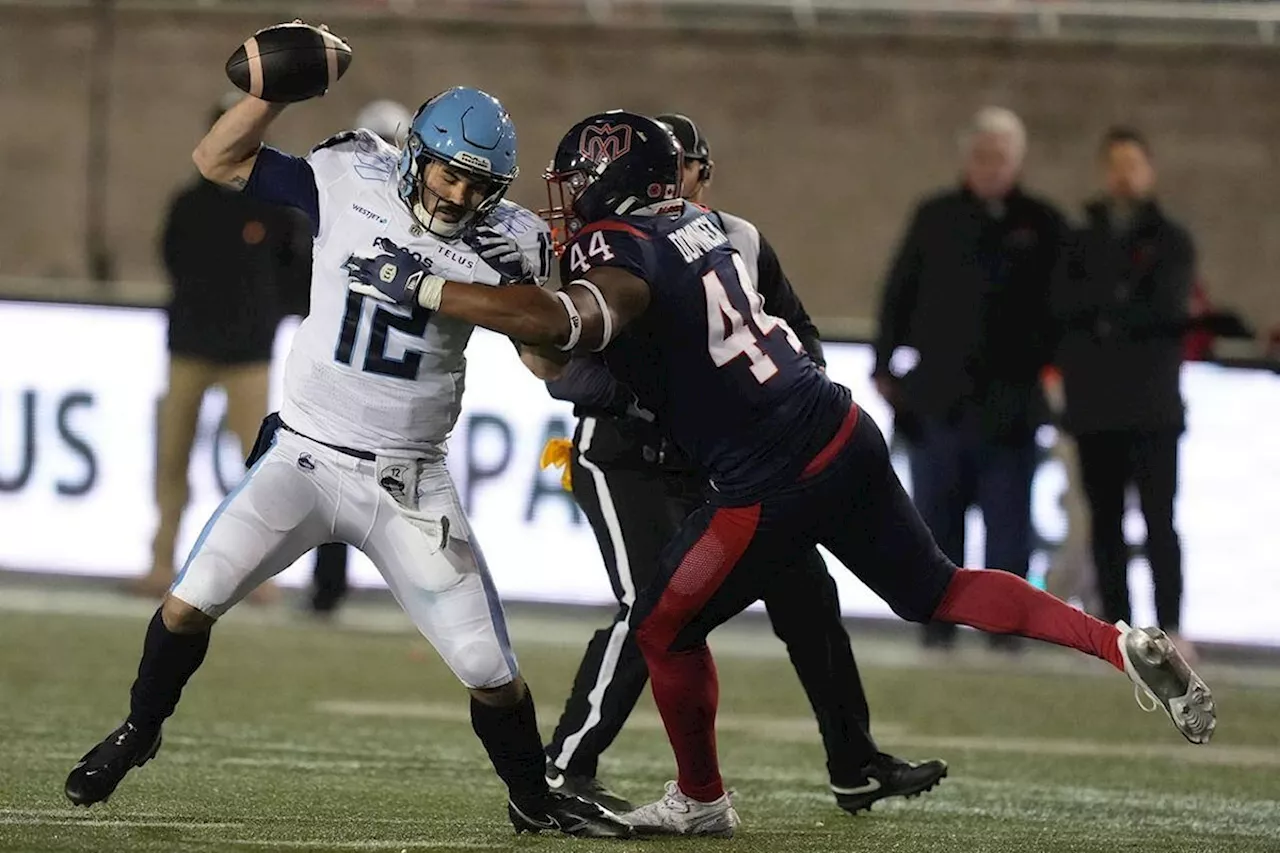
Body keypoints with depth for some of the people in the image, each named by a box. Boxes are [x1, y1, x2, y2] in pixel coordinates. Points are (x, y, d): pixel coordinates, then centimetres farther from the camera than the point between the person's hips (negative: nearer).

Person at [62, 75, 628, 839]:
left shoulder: (506, 240, -6)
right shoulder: (349, 185, -7)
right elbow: (218, 161, -3)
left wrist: (541, 287, -22)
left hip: (407, 483, 0)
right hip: (302, 457, 0)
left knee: (491, 669, -2)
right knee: (191, 601, -13)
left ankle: (535, 800, 24)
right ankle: (139, 732, 15)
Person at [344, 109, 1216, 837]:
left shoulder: (625, 257, -15)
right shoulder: (689, 219, 12)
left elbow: (559, 325, -37)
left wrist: (424, 287, -32)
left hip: (777, 478, -8)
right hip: (844, 434, 8)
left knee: (667, 628, 11)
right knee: (936, 589, 19)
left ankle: (700, 799, 27)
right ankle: (1124, 644, 9)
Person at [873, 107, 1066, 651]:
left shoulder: (1041, 225, 5)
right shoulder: (935, 218, 10)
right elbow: (899, 293, 11)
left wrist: (1047, 362, -7)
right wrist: (885, 365, 5)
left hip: (1010, 399, -1)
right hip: (937, 396, 1)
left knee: (1008, 519, 0)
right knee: (936, 516, 3)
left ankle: (1004, 626, 4)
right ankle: (938, 622, 8)